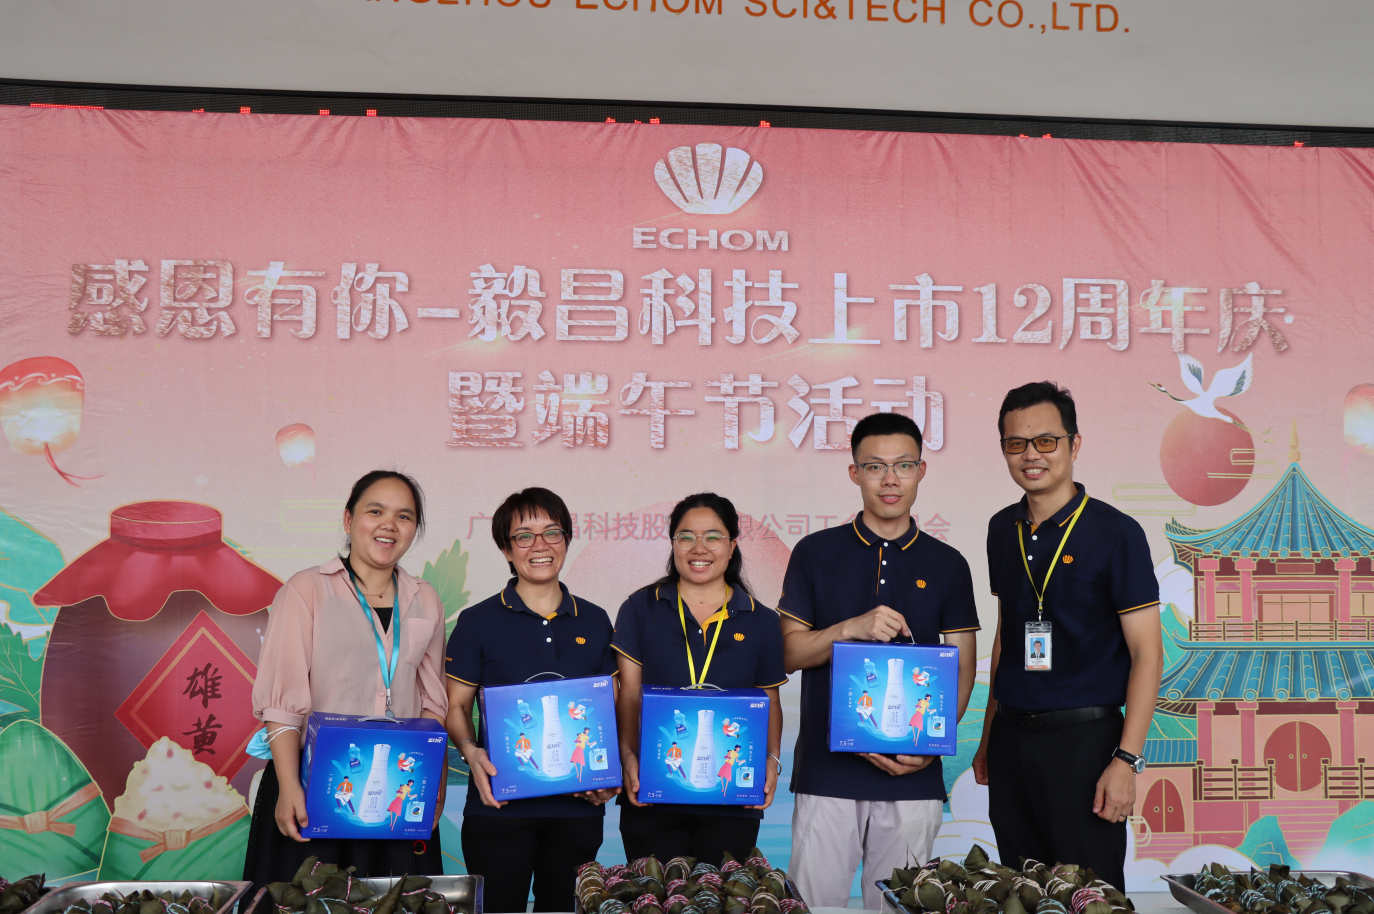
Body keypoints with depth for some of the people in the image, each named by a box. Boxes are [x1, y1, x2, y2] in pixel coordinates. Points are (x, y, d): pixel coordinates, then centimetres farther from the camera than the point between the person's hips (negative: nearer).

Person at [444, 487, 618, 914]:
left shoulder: (595, 621, 9)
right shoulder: (478, 621, 0)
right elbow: (456, 706, 2)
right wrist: (471, 752, -17)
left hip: (579, 806, 3)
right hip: (500, 804, -3)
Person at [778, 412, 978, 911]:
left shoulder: (947, 565, 8)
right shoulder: (816, 553, 4)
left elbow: (961, 672, 8)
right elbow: (788, 652, 2)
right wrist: (852, 628, -15)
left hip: (912, 776, 1)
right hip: (826, 770, -1)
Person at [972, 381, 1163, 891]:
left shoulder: (1116, 533, -8)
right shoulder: (1003, 530, 9)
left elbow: (1147, 654, -10)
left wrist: (1126, 759, -17)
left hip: (1084, 735, -5)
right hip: (1011, 737, 5)